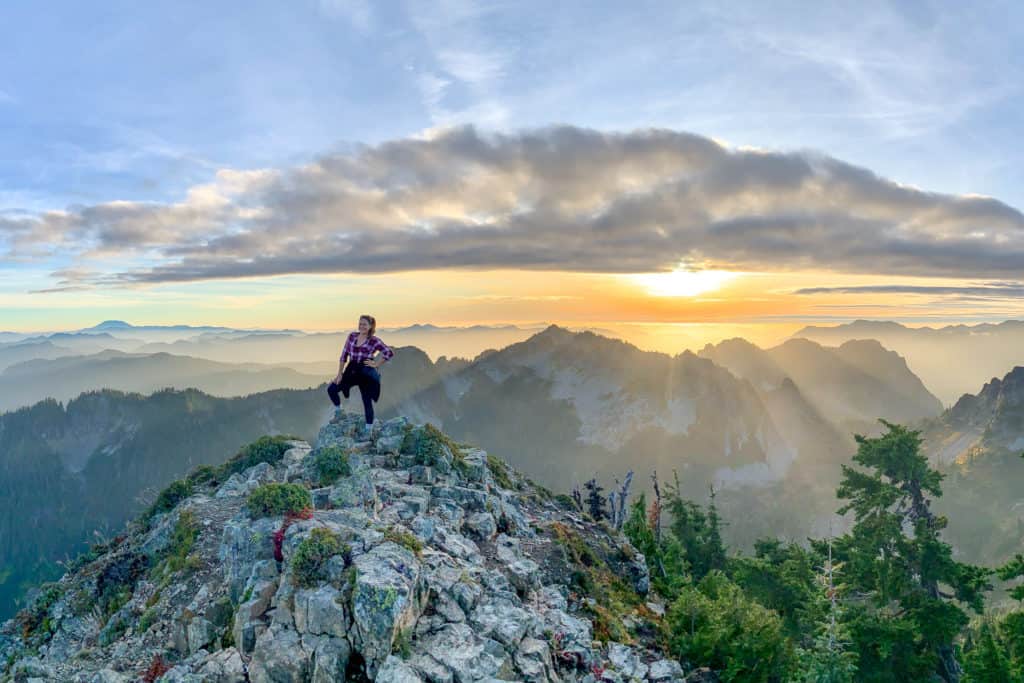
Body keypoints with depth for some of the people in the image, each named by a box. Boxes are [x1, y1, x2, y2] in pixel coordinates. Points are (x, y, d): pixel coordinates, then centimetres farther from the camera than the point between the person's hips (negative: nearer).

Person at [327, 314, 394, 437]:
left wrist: (376, 364, -8)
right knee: (331, 389, -1)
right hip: (352, 371, 5)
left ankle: (368, 431, 11)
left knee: (367, 401, -1)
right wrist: (339, 374, 4)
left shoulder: (374, 340, -7)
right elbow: (344, 355, 7)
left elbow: (389, 353, -10)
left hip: (366, 374, -5)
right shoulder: (352, 336, 5)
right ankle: (338, 413, 23)